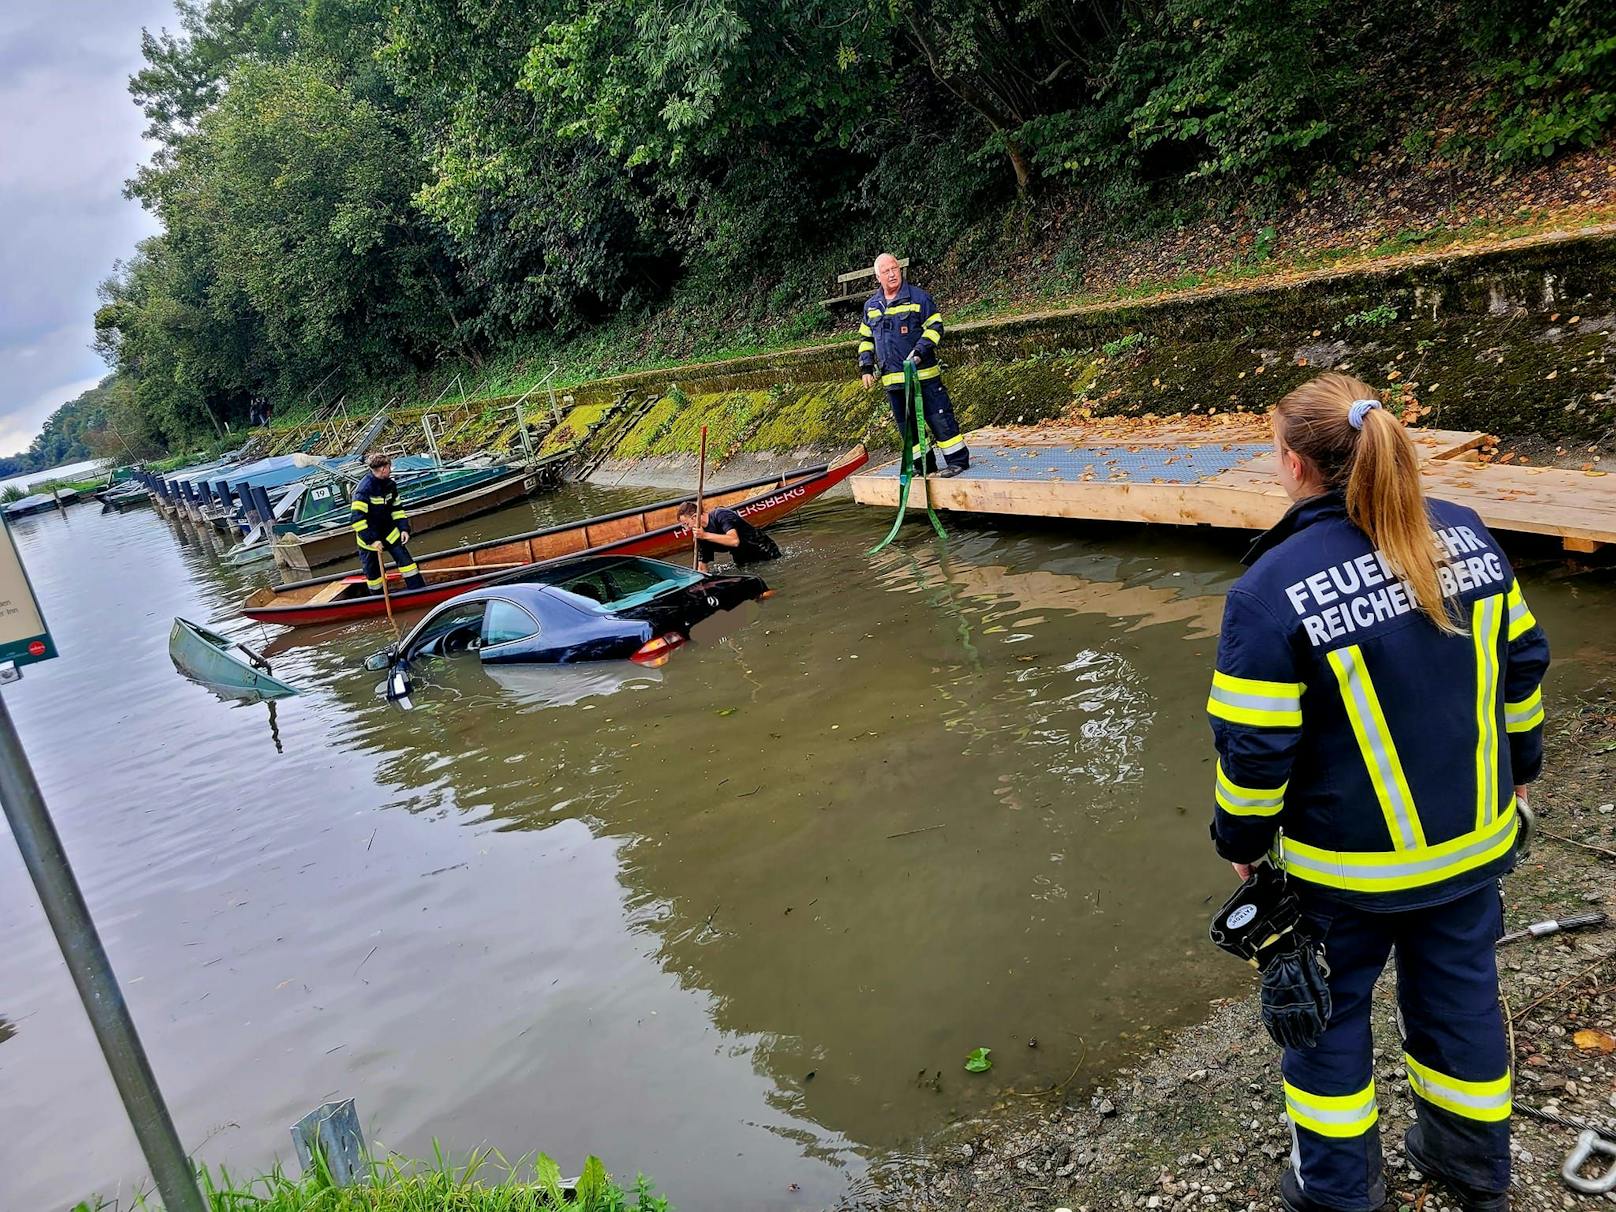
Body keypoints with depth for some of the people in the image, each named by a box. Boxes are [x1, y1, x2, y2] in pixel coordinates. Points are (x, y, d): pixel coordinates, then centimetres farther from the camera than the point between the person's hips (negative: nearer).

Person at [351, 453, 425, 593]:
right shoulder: (364, 489, -25)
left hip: (389, 531, 6)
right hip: (369, 536, -6)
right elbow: (358, 519, -26)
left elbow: (397, 508, 10)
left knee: (405, 559, 0)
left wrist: (404, 528, -2)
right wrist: (371, 540, -29)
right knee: (372, 572, 5)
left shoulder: (390, 485, -3)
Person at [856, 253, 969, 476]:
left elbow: (935, 327, -4)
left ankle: (957, 459, 3)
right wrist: (866, 367, 10)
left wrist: (920, 350, -18)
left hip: (923, 373, -5)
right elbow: (865, 338, 20)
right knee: (906, 424, 9)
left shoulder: (918, 297, -3)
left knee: (938, 416, -5)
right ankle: (923, 464, 20)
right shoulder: (871, 306, 12)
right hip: (892, 378, 5)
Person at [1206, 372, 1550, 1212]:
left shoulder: (1273, 587, -24)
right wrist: (1516, 764, 20)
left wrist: (1242, 841, -4)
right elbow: (1520, 663, 5)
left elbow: (1254, 745, -20)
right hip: (1473, 838, 5)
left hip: (1347, 866, -5)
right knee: (1459, 990, 24)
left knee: (1329, 1011, 16)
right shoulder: (1465, 535, -6)